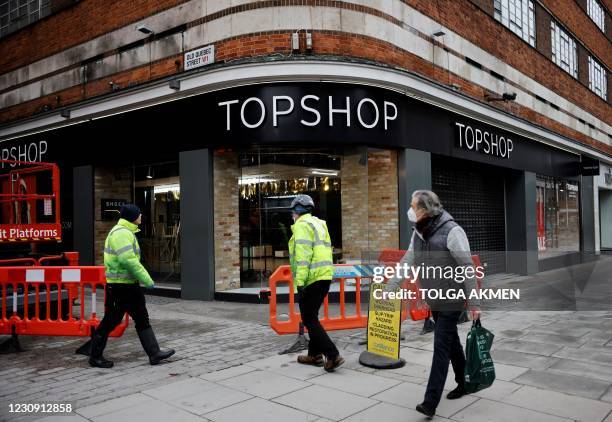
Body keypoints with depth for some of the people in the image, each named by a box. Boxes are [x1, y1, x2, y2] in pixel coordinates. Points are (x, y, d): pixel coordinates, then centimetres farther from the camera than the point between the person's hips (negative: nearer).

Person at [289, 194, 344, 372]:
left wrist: (300, 282, -22)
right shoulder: (320, 224, 21)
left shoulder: (302, 225, -7)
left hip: (311, 279, -9)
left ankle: (332, 355, -9)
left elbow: (303, 255, -19)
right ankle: (314, 354, 25)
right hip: (324, 276, 9)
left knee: (309, 319, -3)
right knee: (312, 317, 19)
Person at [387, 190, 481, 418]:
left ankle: (430, 402, -6)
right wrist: (389, 289, 9)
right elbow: (407, 262, 10)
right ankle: (463, 383, 37)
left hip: (451, 299, -7)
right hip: (434, 299, 7)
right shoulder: (418, 232, 5)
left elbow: (467, 268, -18)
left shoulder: (451, 231, -19)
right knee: (451, 341, 19)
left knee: (441, 346, -8)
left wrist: (474, 303, -17)